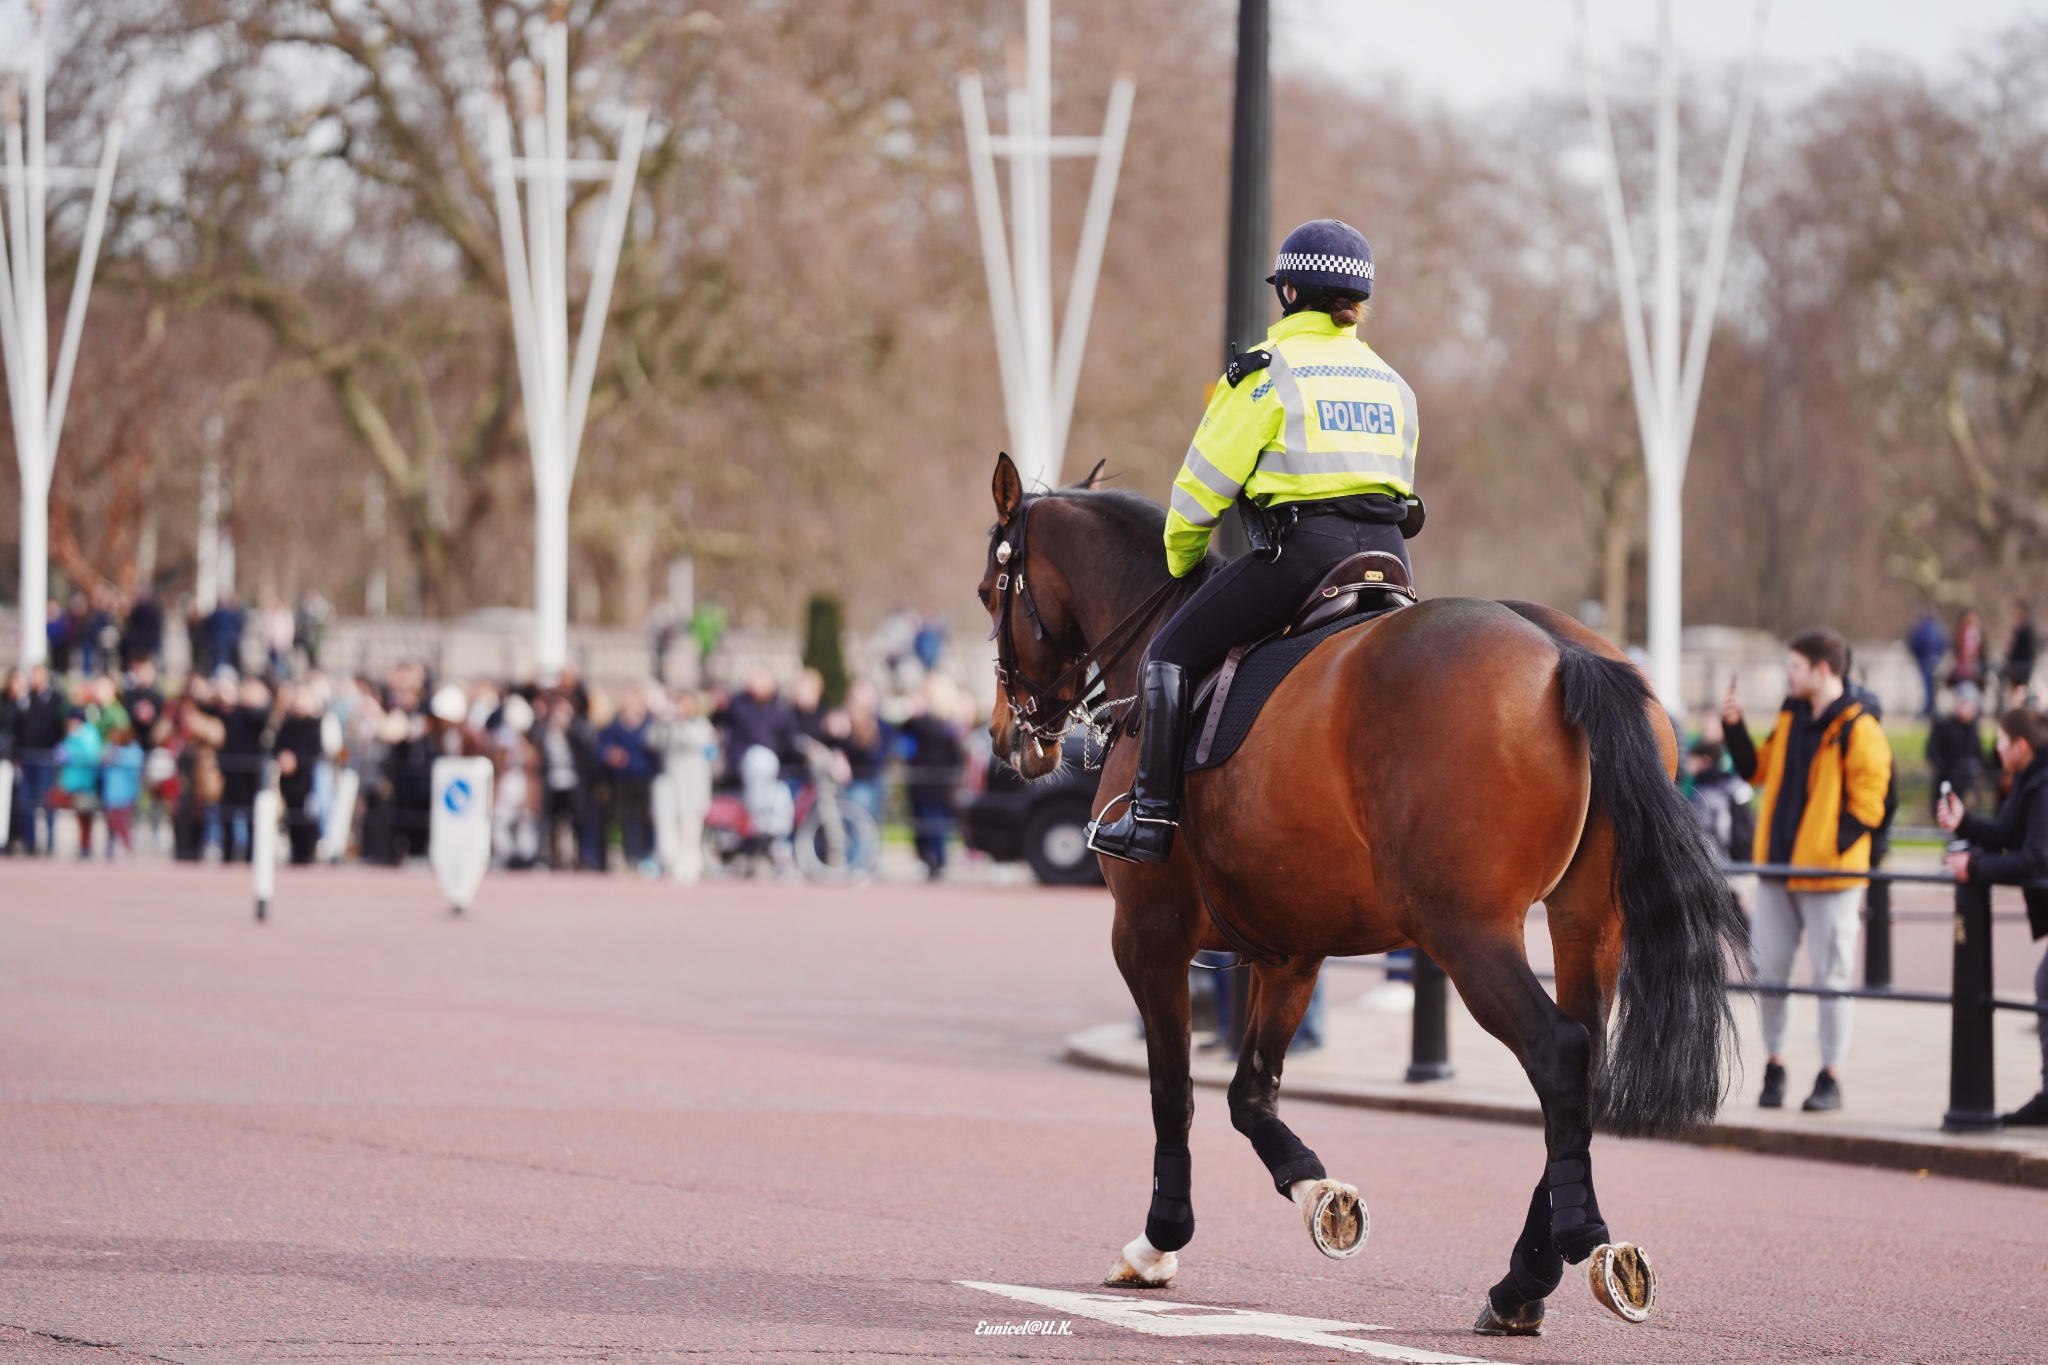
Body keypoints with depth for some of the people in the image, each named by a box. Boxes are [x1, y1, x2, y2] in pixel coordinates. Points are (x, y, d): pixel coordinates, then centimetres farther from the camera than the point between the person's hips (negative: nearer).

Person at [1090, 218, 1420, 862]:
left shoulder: (1269, 371, -2)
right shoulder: (1391, 382, 18)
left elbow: (1206, 483, 0)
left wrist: (1180, 558, 15)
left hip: (1303, 546, -6)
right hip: (1388, 555, 6)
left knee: (1173, 653, 2)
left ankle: (1152, 815, -6)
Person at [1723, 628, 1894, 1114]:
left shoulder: (1858, 730, -11)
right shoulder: (1790, 719, 12)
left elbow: (1868, 801, -13)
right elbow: (1758, 771, 21)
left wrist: (1835, 847, -17)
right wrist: (1734, 727, 9)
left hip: (1829, 873, -7)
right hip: (1778, 867, 7)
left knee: (1831, 977, 0)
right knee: (1769, 969, 8)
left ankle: (1830, 1078, 7)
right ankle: (1774, 1065, 21)